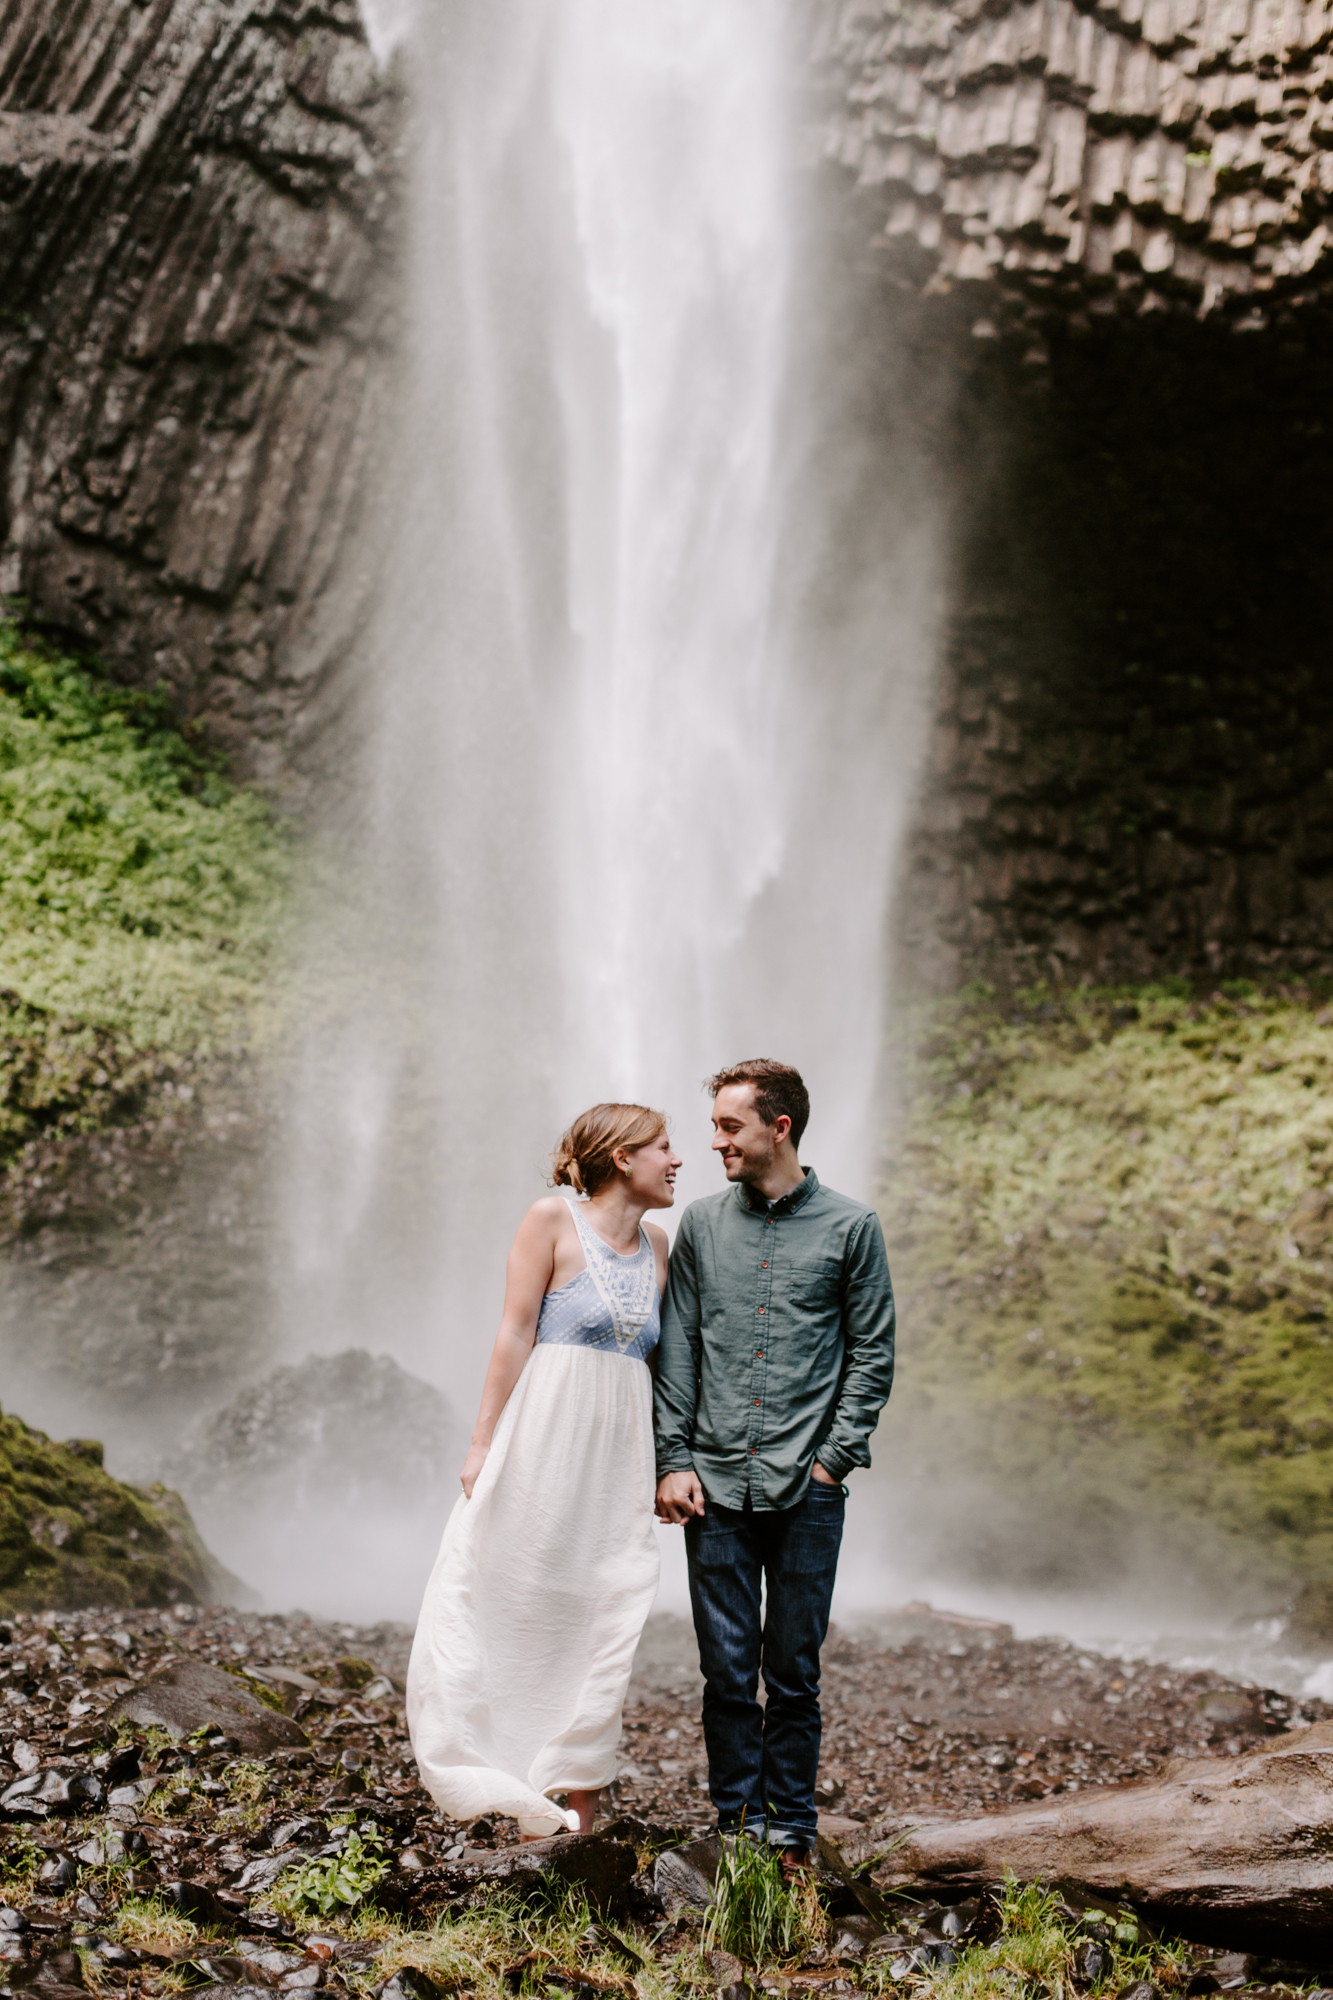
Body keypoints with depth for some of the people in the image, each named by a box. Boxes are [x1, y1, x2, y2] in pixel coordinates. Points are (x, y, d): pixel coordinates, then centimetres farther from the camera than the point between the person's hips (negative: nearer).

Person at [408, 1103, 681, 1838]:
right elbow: (516, 1333, -5)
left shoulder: (656, 1246, 13)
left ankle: (574, 1824, 10)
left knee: (599, 1626, 4)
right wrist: (484, 1442, -9)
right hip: (543, 1441, -5)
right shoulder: (553, 1220, -2)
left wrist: (662, 1467, 11)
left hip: (617, 1454, 5)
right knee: (507, 1601, -3)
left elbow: (655, 1356, 15)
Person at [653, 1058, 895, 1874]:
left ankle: (792, 1831, 19)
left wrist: (835, 1457, -5)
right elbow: (677, 1350, 8)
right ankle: (738, 1823, 18)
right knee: (728, 1669, 5)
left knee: (794, 1671, 6)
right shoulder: (702, 1224, 9)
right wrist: (673, 1459, 1)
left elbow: (873, 1354, 3)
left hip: (807, 1489, -2)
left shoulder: (851, 1226, 2)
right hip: (715, 1485, 2)